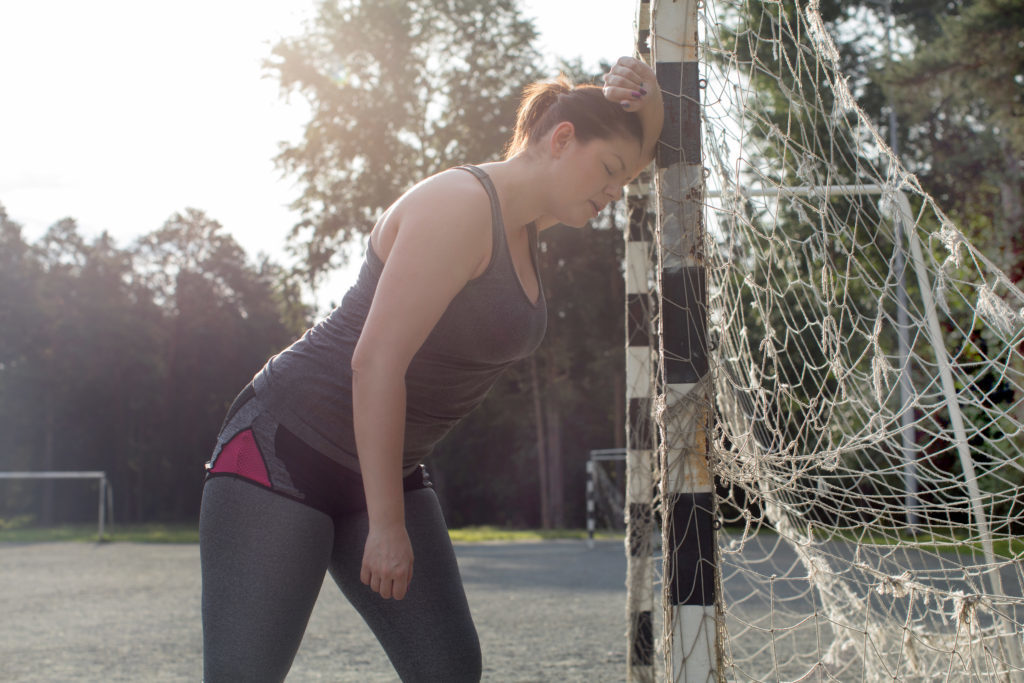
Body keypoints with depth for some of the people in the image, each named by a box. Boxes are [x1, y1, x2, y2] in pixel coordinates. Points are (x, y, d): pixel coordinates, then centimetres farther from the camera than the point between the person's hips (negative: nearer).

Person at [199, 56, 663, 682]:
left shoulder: (528, 216, 10)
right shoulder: (460, 206, -18)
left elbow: (638, 153, 24)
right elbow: (376, 361, -24)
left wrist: (645, 102, -2)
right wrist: (387, 524, -22)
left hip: (386, 468, 9)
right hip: (286, 448, -9)